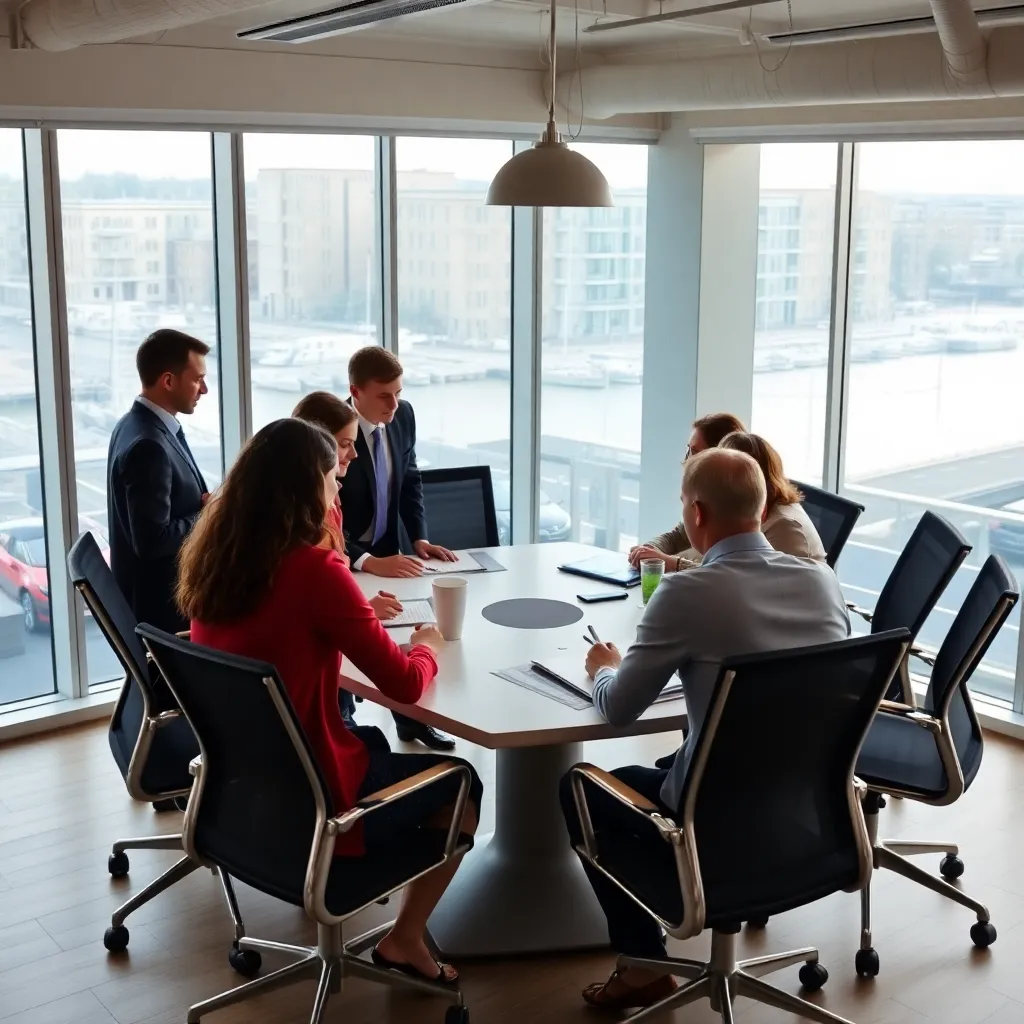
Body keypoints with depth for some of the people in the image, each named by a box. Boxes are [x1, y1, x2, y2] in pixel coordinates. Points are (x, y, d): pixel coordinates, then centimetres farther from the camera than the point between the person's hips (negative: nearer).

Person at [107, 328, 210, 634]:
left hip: (158, 594, 10)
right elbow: (154, 540, -26)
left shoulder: (138, 424, 6)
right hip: (161, 603, -10)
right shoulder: (148, 445, -25)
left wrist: (206, 506, -2)